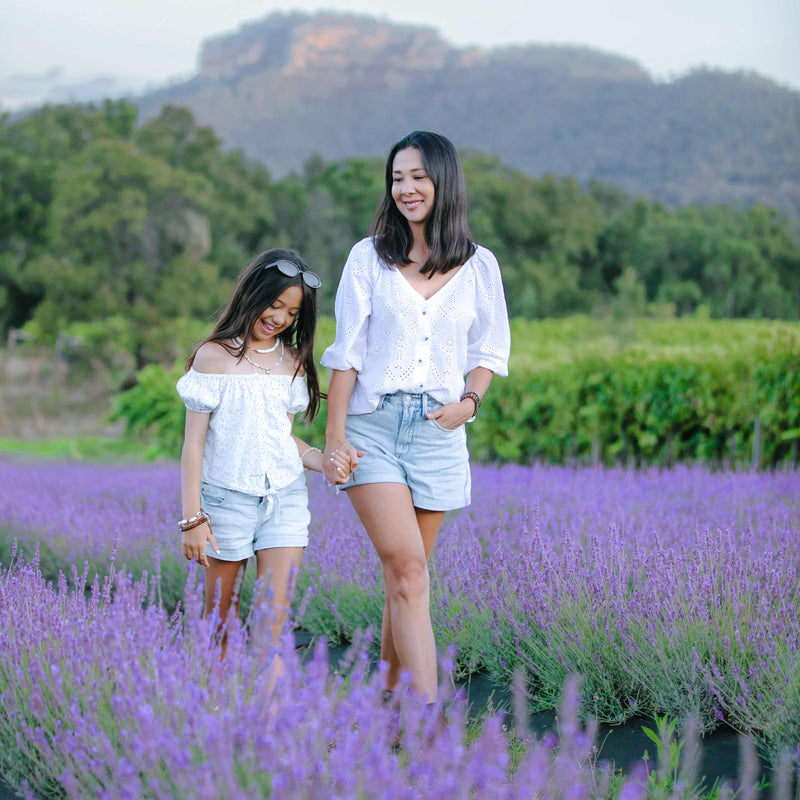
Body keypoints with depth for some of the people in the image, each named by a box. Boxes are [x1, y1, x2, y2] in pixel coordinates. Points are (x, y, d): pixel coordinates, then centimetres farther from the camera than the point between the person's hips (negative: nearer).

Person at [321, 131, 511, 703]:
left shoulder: (478, 265, 7)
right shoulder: (369, 257, 4)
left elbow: (490, 350, 15)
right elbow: (346, 353, 2)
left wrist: (469, 401, -5)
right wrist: (334, 438, -4)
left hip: (439, 431, 2)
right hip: (373, 425, -2)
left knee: (406, 573, 6)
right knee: (407, 569, -15)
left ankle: (388, 695, 18)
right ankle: (429, 713, -20)